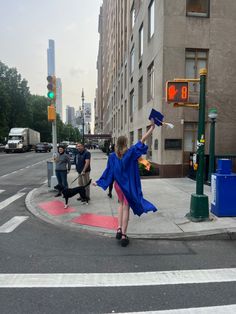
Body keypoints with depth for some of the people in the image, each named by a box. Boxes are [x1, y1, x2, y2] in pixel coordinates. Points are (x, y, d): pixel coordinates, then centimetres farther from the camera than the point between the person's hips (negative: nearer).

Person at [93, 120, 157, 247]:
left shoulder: (112, 156, -5)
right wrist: (152, 127, -5)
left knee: (121, 204, 25)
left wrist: (98, 182, 8)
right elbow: (142, 140, -11)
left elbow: (108, 171, -3)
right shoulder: (131, 152, -12)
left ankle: (119, 229, 14)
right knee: (126, 208, 7)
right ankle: (123, 235, 10)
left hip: (118, 184, 3)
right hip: (128, 184, -3)